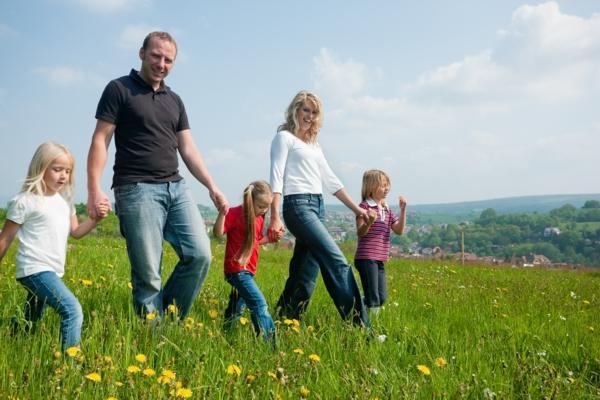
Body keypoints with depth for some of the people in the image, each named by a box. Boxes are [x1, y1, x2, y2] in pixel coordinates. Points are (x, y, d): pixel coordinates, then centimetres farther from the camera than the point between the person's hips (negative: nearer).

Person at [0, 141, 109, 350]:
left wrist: (96, 218, -3)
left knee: (29, 325, 21)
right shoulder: (24, 201, -9)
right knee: (72, 310, -24)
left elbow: (76, 232, 13)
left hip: (53, 271, 9)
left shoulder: (64, 200, 12)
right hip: (35, 269, -9)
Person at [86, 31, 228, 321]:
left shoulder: (174, 100, 19)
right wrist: (94, 189, -14)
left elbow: (188, 149, 17)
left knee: (200, 255, -6)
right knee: (147, 273, -7)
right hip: (137, 189, -5)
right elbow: (100, 141, -3)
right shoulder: (119, 89, 3)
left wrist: (212, 187, 6)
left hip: (176, 188, 6)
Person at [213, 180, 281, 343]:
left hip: (248, 270, 9)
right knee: (259, 304, -18)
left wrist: (271, 239, 7)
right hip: (237, 269, -8)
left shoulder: (259, 218, 12)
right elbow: (218, 233, -19)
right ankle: (269, 341, -20)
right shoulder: (235, 213, -11)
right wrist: (222, 212, -31)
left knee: (237, 308, 18)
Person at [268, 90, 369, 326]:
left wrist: (355, 208, 20)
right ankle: (359, 325, -18)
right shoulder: (284, 137, 3)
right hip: (298, 205, -8)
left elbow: (330, 179, 24)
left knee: (305, 272, 4)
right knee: (337, 262, -17)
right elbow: (277, 177, -7)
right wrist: (275, 217, -17)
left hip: (317, 207, 8)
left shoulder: (313, 144, 24)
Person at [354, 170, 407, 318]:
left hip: (379, 260, 8)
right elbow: (360, 233, -13)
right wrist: (369, 222, -33)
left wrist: (403, 210, -1)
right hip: (366, 258, -8)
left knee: (382, 297, 11)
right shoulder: (365, 206, -7)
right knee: (373, 299, -7)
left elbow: (399, 230, 8)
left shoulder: (387, 210, 16)